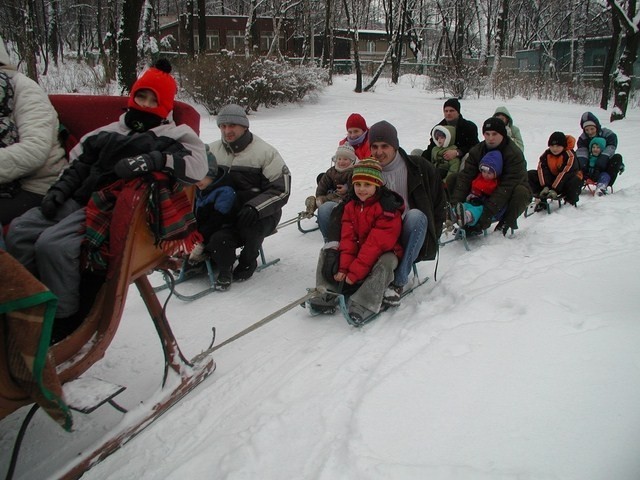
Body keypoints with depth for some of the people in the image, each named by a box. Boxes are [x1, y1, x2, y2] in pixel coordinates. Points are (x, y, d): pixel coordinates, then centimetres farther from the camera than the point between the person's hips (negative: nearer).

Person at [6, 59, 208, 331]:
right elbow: (79, 163, 27)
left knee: (52, 244, -27)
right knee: (19, 231, -5)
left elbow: (197, 165, -16)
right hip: (78, 201, 8)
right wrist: (60, 189, 11)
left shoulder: (170, 136, 3)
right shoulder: (109, 132, 23)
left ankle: (66, 320, -10)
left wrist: (153, 160, -28)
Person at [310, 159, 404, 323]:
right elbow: (347, 238, -5)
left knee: (385, 263, -37)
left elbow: (377, 243, -26)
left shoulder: (388, 208, -20)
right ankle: (326, 294, -17)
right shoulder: (350, 206, 2)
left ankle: (365, 304, -44)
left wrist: (355, 272, -28)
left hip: (383, 253, -6)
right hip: (358, 253, 7)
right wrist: (344, 268, -18)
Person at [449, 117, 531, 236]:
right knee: (454, 179, -11)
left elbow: (507, 187, -32)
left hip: (510, 195, -4)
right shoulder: (476, 151, -7)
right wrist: (455, 202, -33)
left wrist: (488, 212, -41)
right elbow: (465, 176, -17)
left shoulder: (515, 154, -23)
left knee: (521, 191, -40)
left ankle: (506, 223, -15)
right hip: (485, 193, 5)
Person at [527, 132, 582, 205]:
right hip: (552, 178, 5)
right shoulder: (546, 154, -5)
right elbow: (542, 170, -14)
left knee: (576, 181, -39)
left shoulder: (569, 156, -21)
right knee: (530, 175, -10)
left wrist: (554, 189, -34)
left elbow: (565, 173, -28)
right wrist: (544, 187, -28)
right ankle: (541, 199, -14)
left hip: (565, 182, -5)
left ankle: (570, 202, -17)